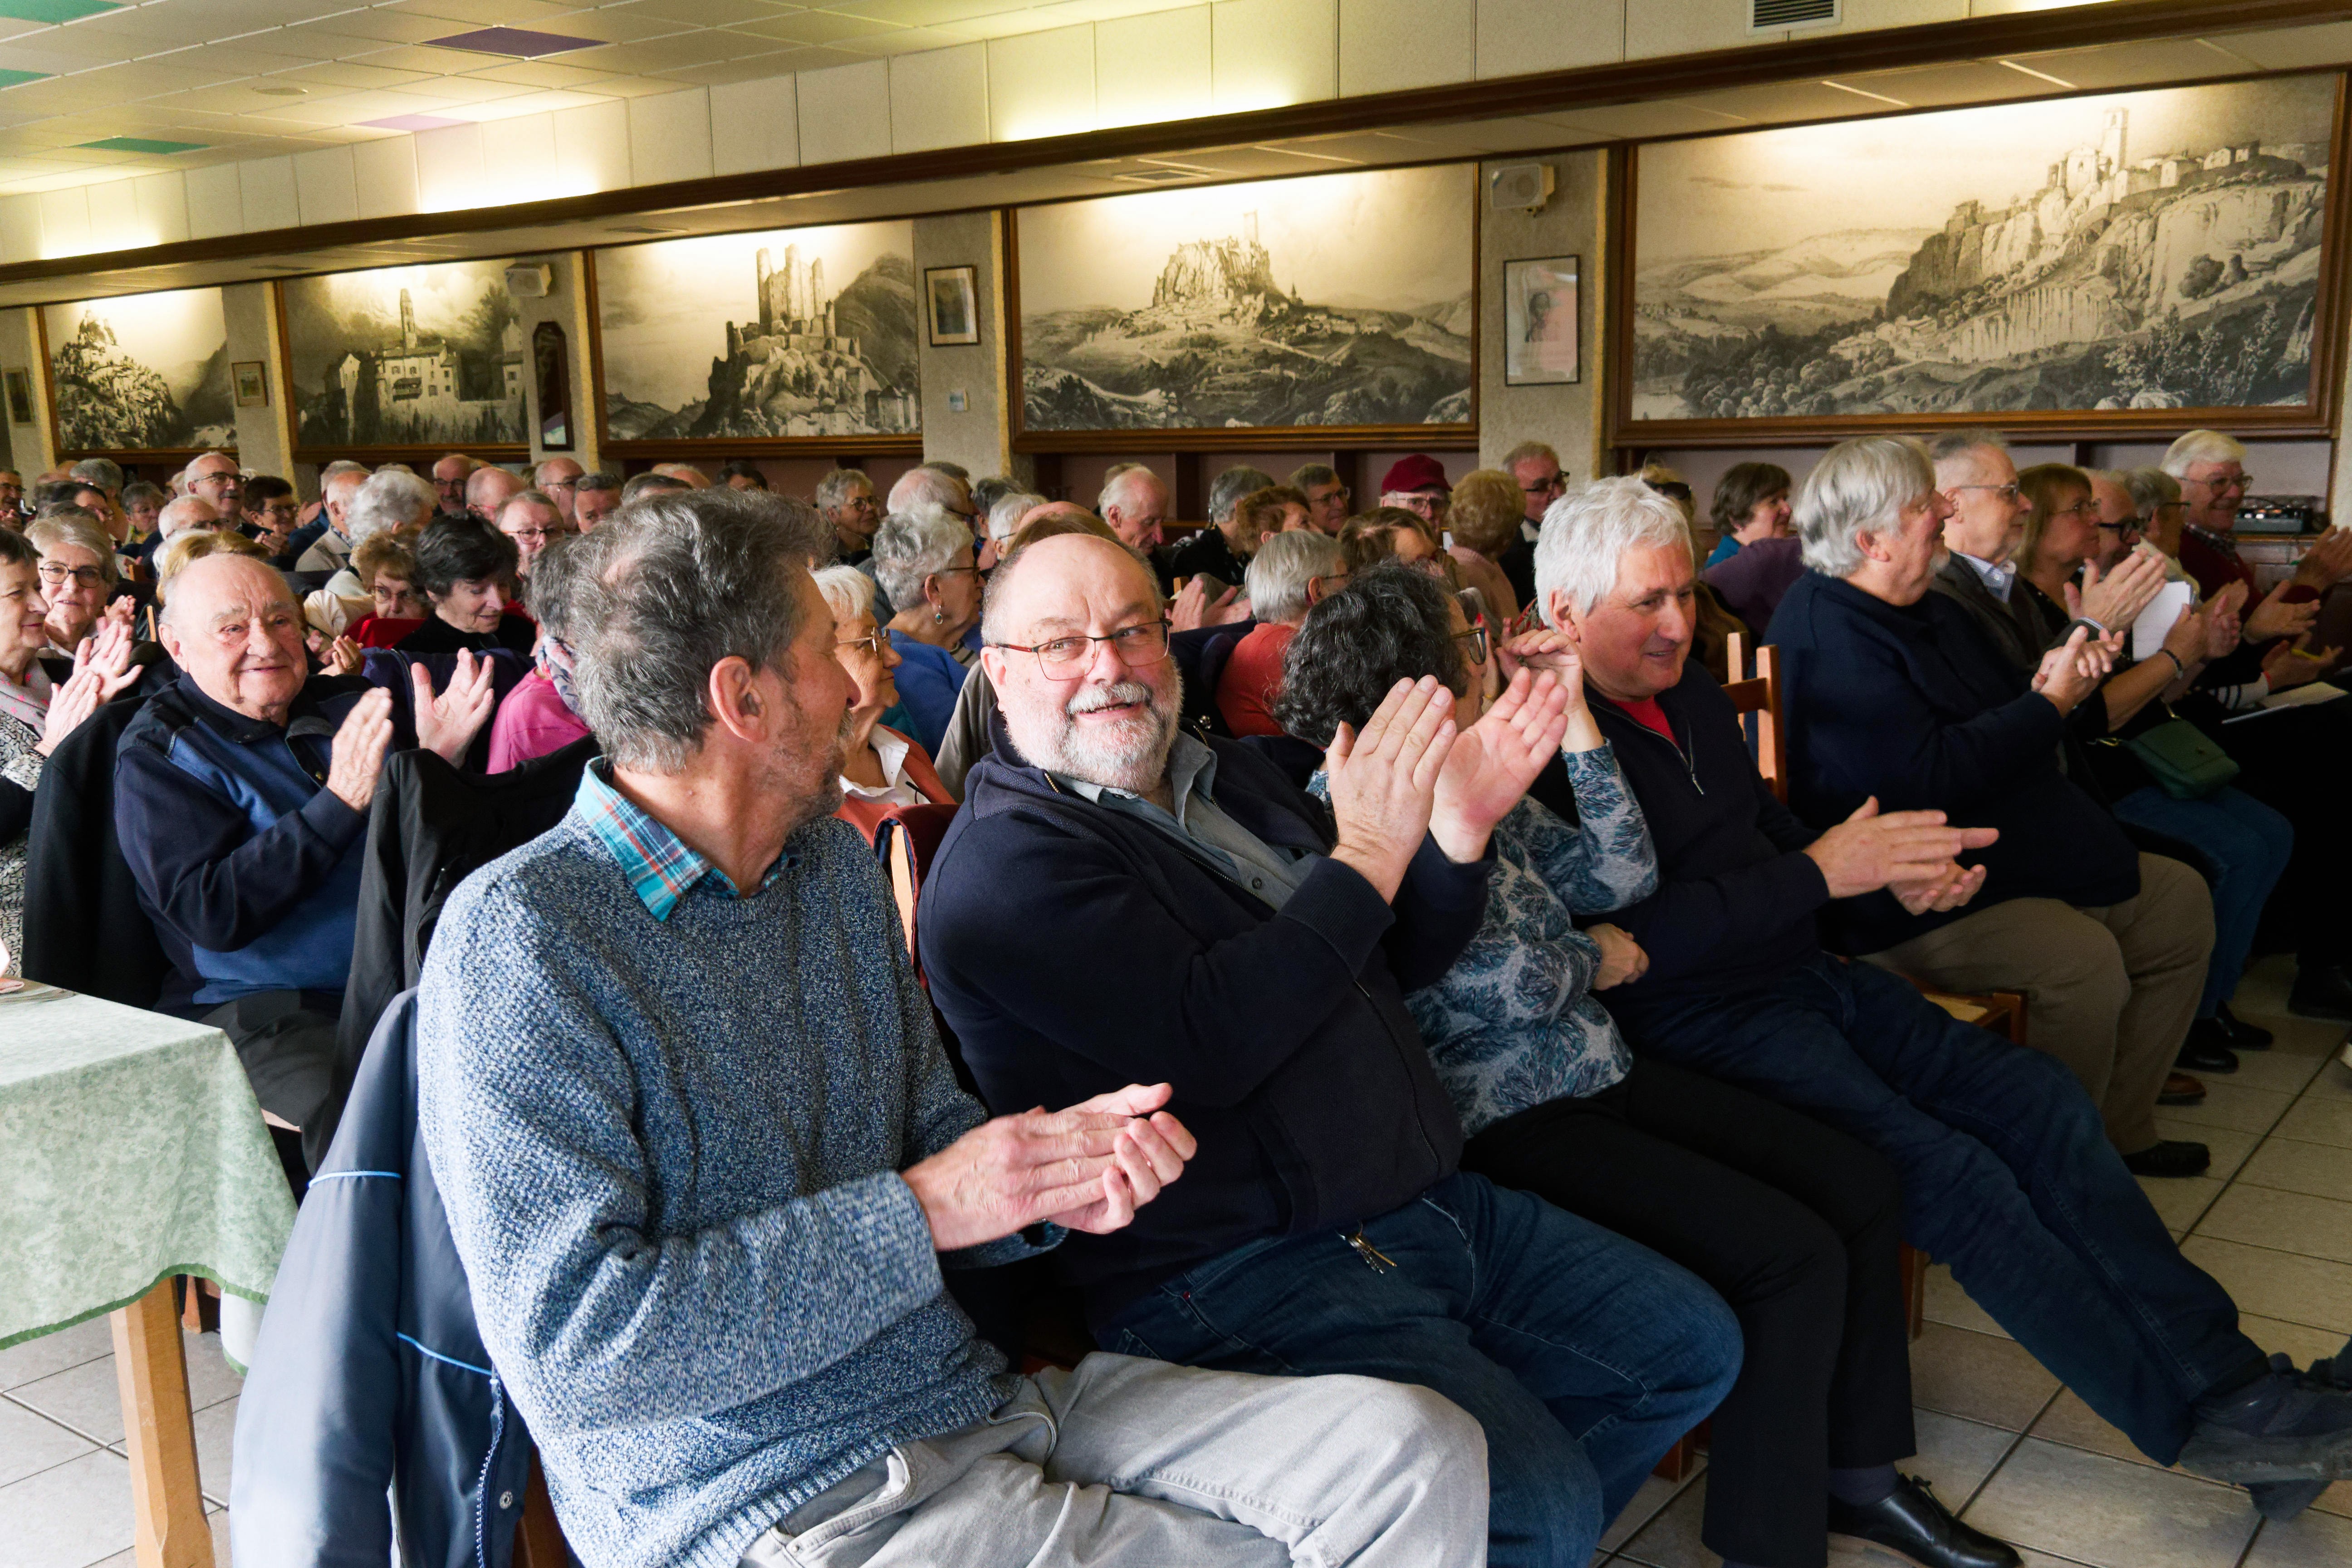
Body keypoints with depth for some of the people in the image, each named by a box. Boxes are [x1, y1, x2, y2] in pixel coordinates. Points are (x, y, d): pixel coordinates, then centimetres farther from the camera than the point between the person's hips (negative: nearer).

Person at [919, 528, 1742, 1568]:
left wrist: (1459, 830, -1)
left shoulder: (1229, 779, 15)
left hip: (1427, 1201, 9)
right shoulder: (1002, 864, -12)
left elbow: (1395, 965, 18)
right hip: (1236, 1274, -9)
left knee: (1690, 1349, 13)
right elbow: (1208, 1047, -25)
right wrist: (1365, 855, -20)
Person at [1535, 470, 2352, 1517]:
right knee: (1952, 1173, -21)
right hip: (1701, 1022, -9)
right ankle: (2198, 1418, -5)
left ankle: (2224, 1373, 6)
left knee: (2040, 1099, 0)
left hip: (1802, 973, 10)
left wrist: (1895, 866, 5)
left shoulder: (1690, 692, 11)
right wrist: (1822, 874, -21)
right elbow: (1631, 940, -26)